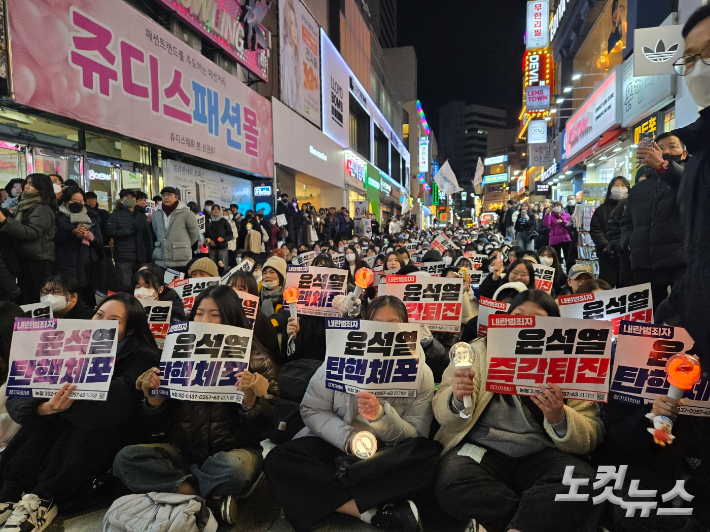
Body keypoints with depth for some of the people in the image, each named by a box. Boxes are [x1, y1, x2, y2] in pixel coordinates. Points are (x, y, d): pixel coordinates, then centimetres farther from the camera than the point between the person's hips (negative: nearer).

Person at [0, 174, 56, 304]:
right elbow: (18, 231, 27)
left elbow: (31, 232, -25)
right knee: (26, 299, 9)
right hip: (27, 260, 10)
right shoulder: (27, 206, 19)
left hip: (39, 263, -10)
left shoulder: (42, 209, -11)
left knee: (35, 300, -8)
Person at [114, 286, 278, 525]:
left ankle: (182, 490, -5)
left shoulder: (255, 360, -4)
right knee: (125, 459, -18)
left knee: (234, 468, -36)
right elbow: (160, 424, 7)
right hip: (182, 450, 4)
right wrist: (153, 396, -13)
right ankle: (213, 496, -14)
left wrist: (249, 397, -27)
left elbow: (266, 426, -8)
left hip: (234, 451, -4)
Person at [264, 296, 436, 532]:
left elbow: (417, 439, -7)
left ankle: (326, 500, -23)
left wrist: (380, 414, -27)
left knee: (423, 471, -31)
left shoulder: (422, 374, -7)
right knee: (278, 460, -25)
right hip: (335, 444, 1)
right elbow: (311, 410, -6)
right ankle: (372, 511, -25)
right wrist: (349, 438, -23)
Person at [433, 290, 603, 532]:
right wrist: (458, 399, -27)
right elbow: (444, 416, -3)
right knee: (451, 482, -30)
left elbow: (590, 439, 0)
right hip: (480, 450, 0)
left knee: (584, 482, -29)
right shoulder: (480, 351, 5)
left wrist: (559, 418, -23)